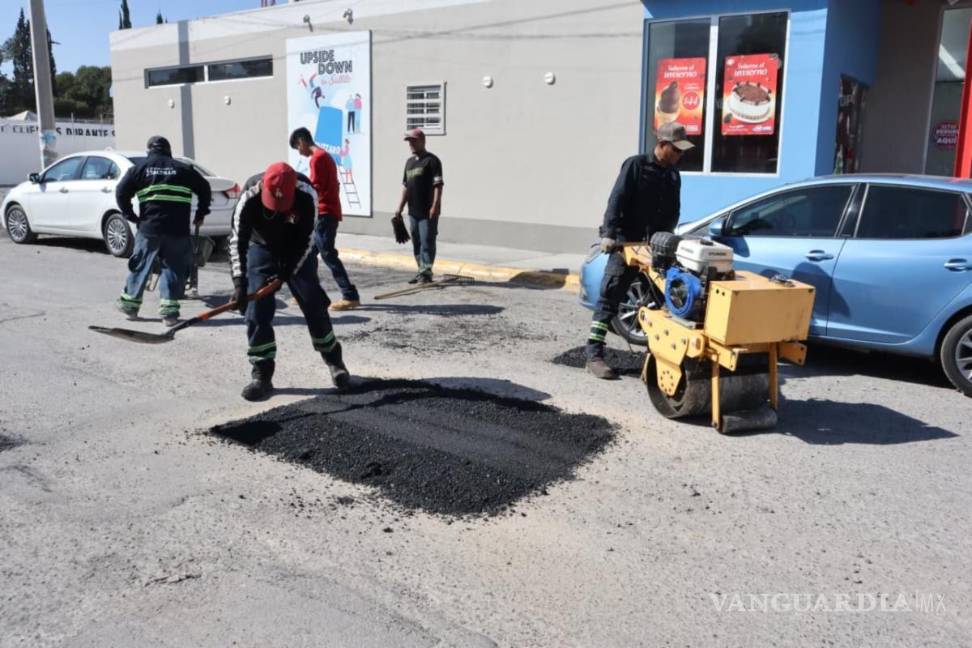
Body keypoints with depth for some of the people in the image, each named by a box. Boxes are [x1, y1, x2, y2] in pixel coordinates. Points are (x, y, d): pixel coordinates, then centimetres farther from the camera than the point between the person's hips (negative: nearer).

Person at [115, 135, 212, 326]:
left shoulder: (140, 168, 11)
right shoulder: (184, 169, 10)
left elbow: (121, 192, 7)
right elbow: (204, 189, 11)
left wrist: (131, 216, 16)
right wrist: (200, 214, 19)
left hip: (149, 227, 1)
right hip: (178, 230, -1)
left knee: (140, 265, 15)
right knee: (175, 268, 7)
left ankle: (130, 304, 25)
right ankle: (169, 311, 3)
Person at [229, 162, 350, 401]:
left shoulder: (306, 195, -29)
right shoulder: (250, 197, -30)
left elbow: (306, 239, -21)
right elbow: (237, 239, -28)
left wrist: (287, 273, -23)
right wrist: (240, 282, -36)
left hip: (298, 252, 0)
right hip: (261, 249, 0)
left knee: (314, 305, -1)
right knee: (257, 310, -9)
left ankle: (334, 359, 17)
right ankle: (262, 373, 0)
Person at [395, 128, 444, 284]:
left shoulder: (431, 160, -5)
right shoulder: (409, 162, 19)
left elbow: (438, 185, -12)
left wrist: (435, 206, -20)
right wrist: (400, 207, 17)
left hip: (428, 211, -8)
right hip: (413, 211, 8)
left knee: (427, 242, -8)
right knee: (416, 243, 10)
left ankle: (426, 272, -5)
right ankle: (422, 272, 17)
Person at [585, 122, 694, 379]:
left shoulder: (673, 175, 12)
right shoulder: (635, 165, -6)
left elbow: (673, 211, 15)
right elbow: (616, 201, -14)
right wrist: (609, 234, -24)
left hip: (656, 245, 6)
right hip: (626, 242, -6)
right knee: (610, 297, -8)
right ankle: (594, 355, -8)